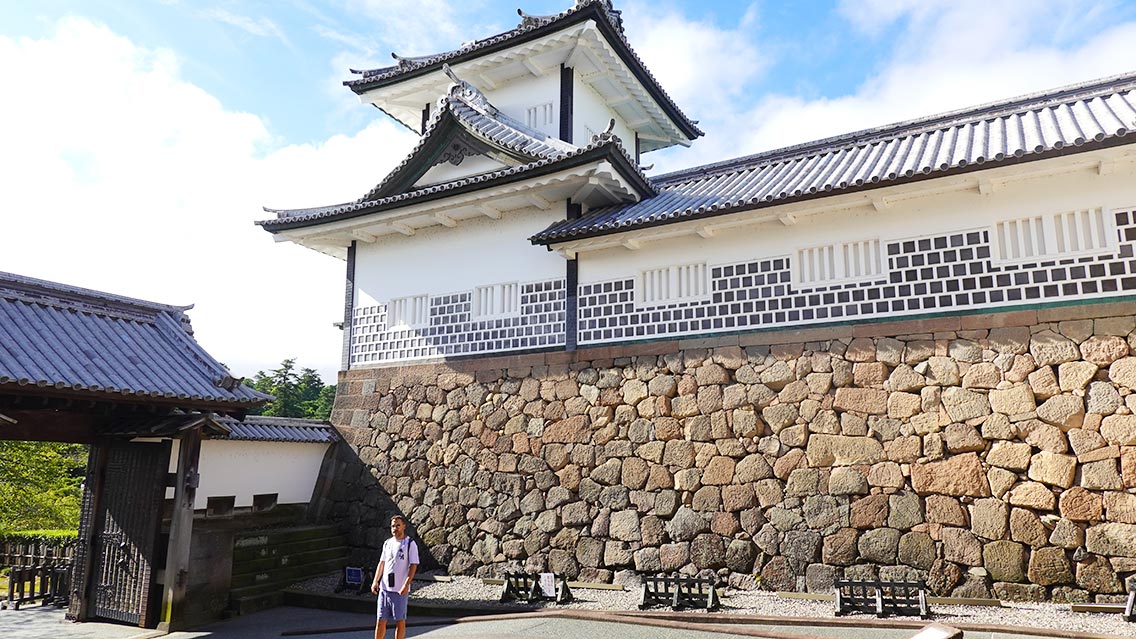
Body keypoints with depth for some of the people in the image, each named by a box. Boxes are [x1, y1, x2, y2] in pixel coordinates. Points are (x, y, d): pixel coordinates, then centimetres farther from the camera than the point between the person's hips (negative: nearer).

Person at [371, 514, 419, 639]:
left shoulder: (410, 544, -5)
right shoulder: (387, 543, 11)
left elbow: (413, 565, -9)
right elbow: (381, 563, 16)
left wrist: (406, 584, -19)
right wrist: (375, 581, 5)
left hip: (400, 590, -5)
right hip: (384, 588, 5)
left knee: (400, 621, 3)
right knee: (380, 620, 7)